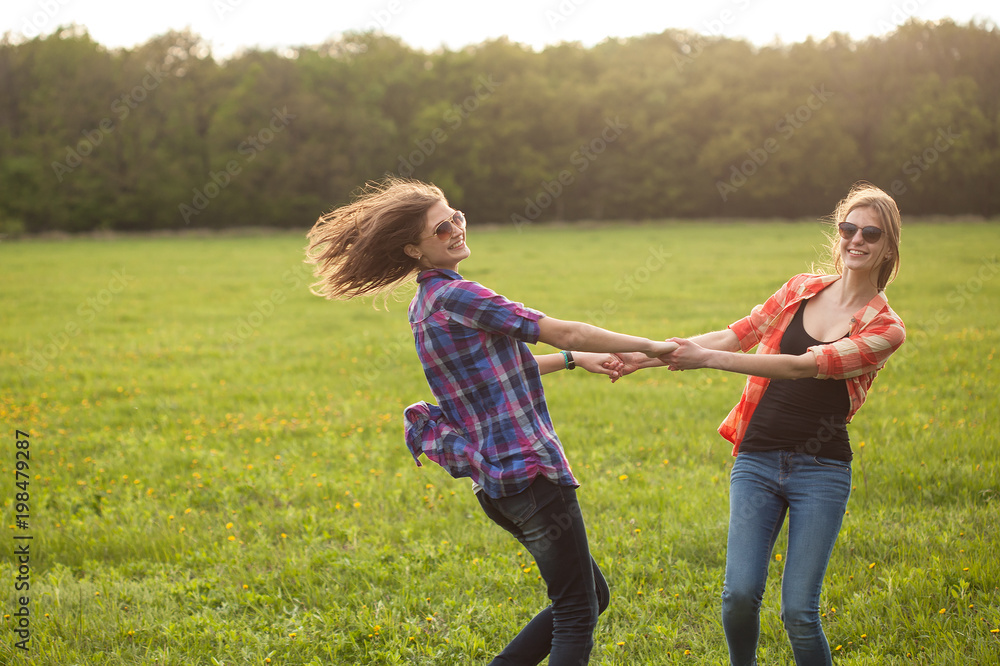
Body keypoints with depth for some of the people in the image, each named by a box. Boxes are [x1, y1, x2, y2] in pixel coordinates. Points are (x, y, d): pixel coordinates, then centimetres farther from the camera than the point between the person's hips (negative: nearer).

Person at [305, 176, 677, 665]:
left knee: (593, 595, 17)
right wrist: (651, 347, -4)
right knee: (577, 613, -3)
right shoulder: (455, 295, -14)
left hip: (493, 479, 9)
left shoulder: (425, 304, 14)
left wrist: (572, 360, 28)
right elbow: (565, 332, -13)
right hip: (528, 469, -9)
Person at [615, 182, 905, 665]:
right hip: (757, 460, 3)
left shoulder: (885, 328, -3)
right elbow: (737, 335, 10)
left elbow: (804, 365, -15)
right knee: (740, 593, -8)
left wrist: (708, 359, -22)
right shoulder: (801, 290, 11)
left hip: (821, 469, -2)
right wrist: (651, 355, 0)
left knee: (798, 611, -8)